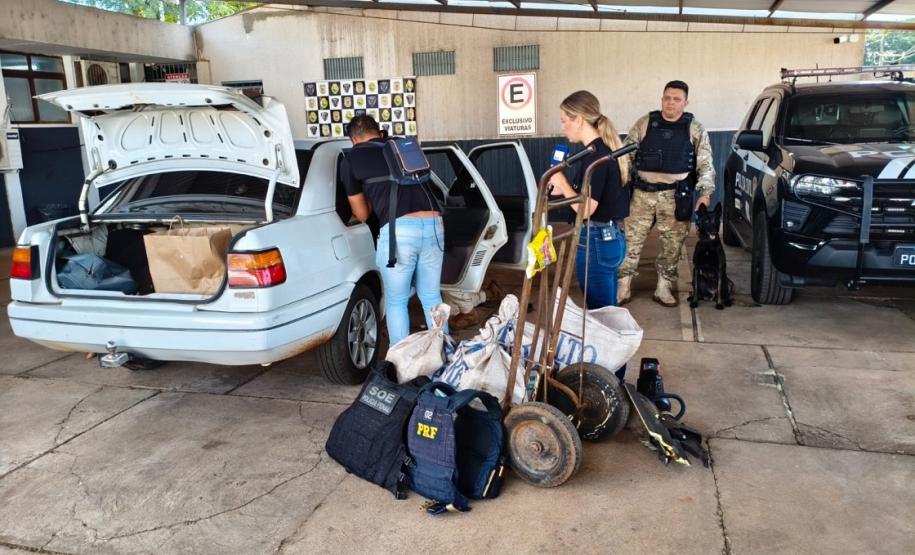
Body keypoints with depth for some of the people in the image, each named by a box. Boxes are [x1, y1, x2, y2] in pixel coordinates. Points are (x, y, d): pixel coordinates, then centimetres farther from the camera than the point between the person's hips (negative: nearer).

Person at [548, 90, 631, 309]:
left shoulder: (595, 155, -18)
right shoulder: (604, 149, 12)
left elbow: (586, 209, -21)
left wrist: (561, 181, -10)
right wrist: (564, 189, 8)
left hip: (596, 241, -10)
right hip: (611, 237, 10)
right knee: (607, 310, 17)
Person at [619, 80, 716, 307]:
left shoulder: (695, 130, 4)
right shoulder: (644, 123, 4)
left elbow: (705, 165, 3)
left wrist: (705, 193, -9)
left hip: (675, 196, 0)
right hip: (643, 193, 0)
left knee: (672, 244, 6)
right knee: (631, 240, -1)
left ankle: (664, 288, 20)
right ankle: (623, 287, 9)